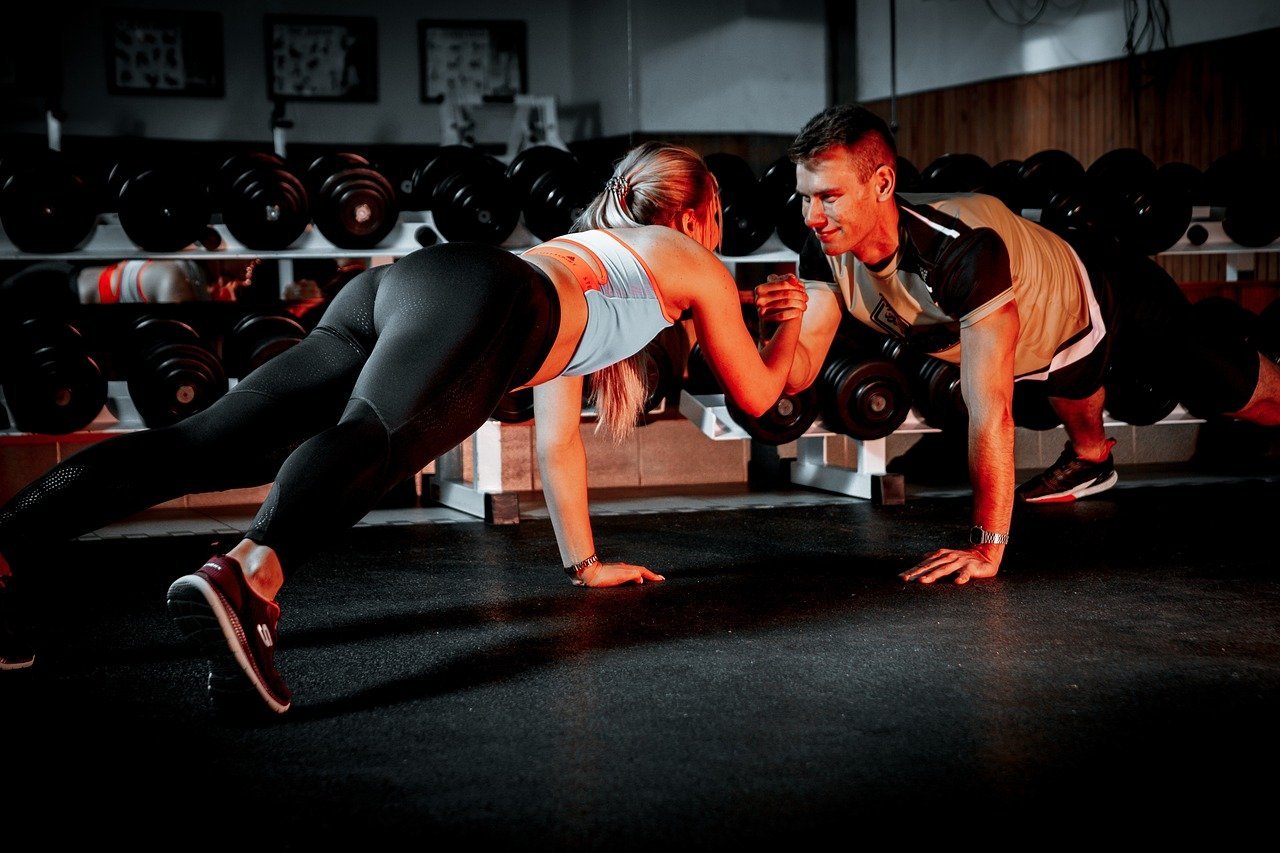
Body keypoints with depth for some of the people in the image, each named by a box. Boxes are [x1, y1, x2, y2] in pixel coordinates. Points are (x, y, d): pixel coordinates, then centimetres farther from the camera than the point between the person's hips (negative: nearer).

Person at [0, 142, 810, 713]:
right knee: (371, 441, -34)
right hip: (478, 300, -6)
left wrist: (584, 560, 51)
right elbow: (757, 394, 39)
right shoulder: (696, 261, 29)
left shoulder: (579, 244, 46)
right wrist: (791, 324, 59)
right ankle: (246, 575, -64)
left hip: (391, 284, 6)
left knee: (204, 446, -13)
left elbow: (557, 435, 48)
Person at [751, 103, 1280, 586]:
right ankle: (1090, 457, 65)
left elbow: (989, 409, -48)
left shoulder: (962, 248, -47)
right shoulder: (828, 249, -26)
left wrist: (987, 547, -46)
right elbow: (798, 374, -25)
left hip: (1112, 304, -5)